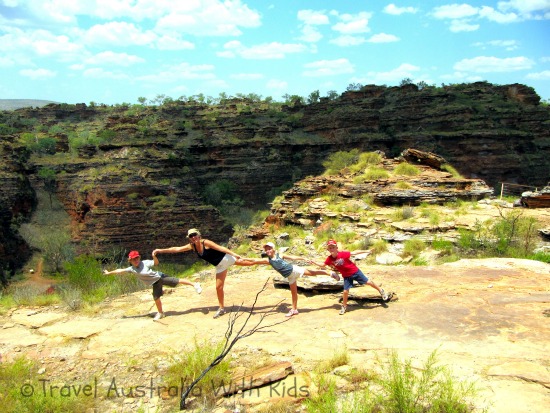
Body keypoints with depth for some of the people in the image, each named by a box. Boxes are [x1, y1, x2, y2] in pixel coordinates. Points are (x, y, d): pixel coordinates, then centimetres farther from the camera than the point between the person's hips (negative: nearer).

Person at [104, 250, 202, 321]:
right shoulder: (131, 269, -3)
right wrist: (109, 273, 12)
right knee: (156, 298, 8)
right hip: (154, 283, 5)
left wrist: (154, 256, -38)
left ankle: (195, 284, -6)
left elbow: (156, 263, -18)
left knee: (177, 281, -13)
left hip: (159, 277, -5)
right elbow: (120, 270, 5)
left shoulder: (145, 263, -16)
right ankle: (160, 313, 29)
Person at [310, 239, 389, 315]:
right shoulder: (329, 259, -12)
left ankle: (381, 291, 28)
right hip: (346, 276, 3)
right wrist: (314, 263, -13)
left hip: (355, 271, -3)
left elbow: (354, 253, -16)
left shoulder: (343, 254, -23)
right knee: (345, 291, -3)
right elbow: (323, 265, 1)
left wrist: (366, 251, -14)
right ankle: (344, 306, 18)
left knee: (367, 282, 5)